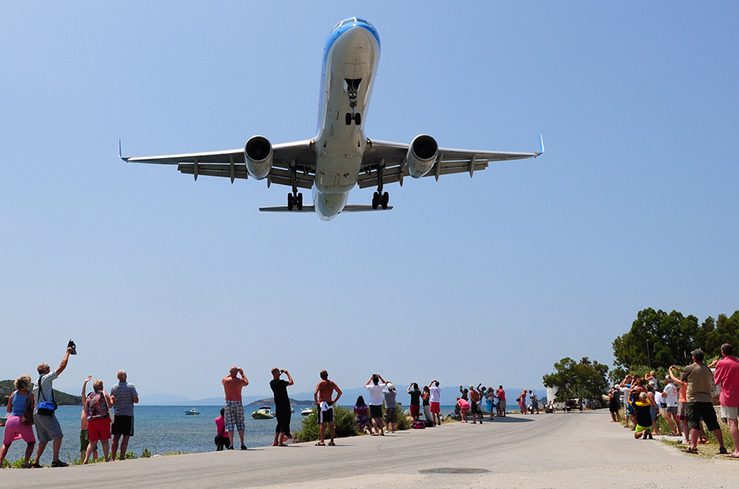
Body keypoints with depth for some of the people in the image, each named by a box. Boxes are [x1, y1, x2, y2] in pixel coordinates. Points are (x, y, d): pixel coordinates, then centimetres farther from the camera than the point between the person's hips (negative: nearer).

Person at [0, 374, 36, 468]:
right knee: (31, 443, 16)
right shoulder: (31, 394, -2)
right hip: (23, 422, -3)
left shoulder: (13, 394, 8)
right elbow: (32, 409, -3)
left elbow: (8, 410, 15)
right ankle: (26, 462, -2)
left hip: (11, 420, 3)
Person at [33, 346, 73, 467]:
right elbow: (62, 367, -6)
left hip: (37, 413, 9)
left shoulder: (36, 383, 20)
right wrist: (67, 352, 4)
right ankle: (55, 460, -13)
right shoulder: (46, 378, -5)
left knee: (43, 439, 12)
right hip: (46, 413, -9)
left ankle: (36, 462, 8)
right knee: (58, 435, -8)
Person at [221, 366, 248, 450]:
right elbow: (247, 383, 21)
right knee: (240, 424, 10)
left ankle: (231, 445, -5)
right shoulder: (240, 381, -2)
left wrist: (230, 374, 31)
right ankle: (242, 444, 7)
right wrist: (242, 374, 30)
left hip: (229, 403, 0)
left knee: (230, 425, 2)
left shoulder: (225, 380, -2)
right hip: (238, 403, 0)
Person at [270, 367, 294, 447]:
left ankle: (275, 442, 14)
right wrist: (287, 373, -3)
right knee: (285, 423, -3)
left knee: (279, 423, 15)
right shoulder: (280, 382, -19)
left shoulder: (271, 383, 4)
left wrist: (280, 374, 18)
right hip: (285, 405, -7)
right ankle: (280, 442, -9)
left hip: (277, 405, 8)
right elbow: (291, 382, -12)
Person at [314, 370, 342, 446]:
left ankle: (322, 441, -2)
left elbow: (315, 393, -19)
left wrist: (316, 402, -8)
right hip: (330, 404, 4)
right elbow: (340, 392, 10)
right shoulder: (332, 383, 7)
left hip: (322, 403, -4)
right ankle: (332, 441, 9)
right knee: (331, 423, 8)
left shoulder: (320, 383, -6)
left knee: (322, 423, -2)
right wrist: (335, 401, 11)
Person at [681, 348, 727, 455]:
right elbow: (713, 386, 18)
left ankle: (693, 446, -13)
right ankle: (722, 447, 6)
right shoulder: (708, 369, 10)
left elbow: (682, 381, 7)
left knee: (694, 424, -5)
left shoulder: (689, 368, -5)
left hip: (694, 400, -4)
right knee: (714, 424, 6)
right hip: (707, 400, 4)